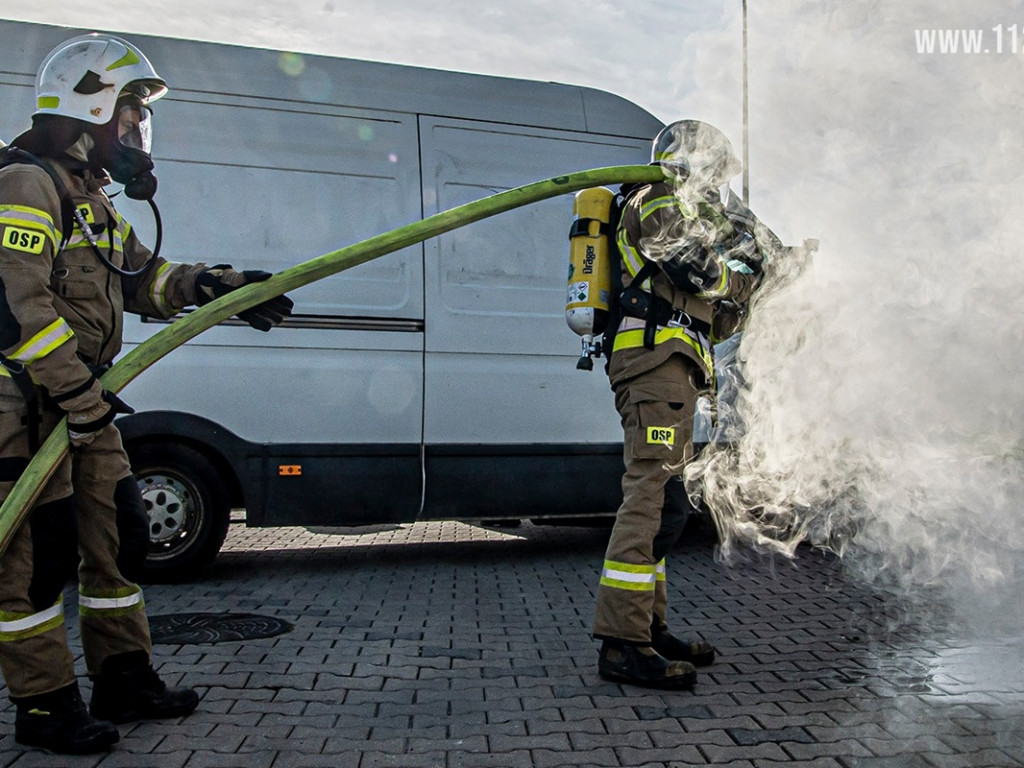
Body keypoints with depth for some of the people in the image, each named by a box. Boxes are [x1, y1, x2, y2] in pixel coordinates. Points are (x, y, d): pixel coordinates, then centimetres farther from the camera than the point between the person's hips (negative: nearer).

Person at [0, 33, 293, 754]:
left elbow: (142, 276, 21)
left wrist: (217, 285, 6)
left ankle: (124, 680, 23)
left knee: (117, 536, 12)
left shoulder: (91, 200, 19)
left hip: (82, 402, 10)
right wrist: (79, 392, -22)